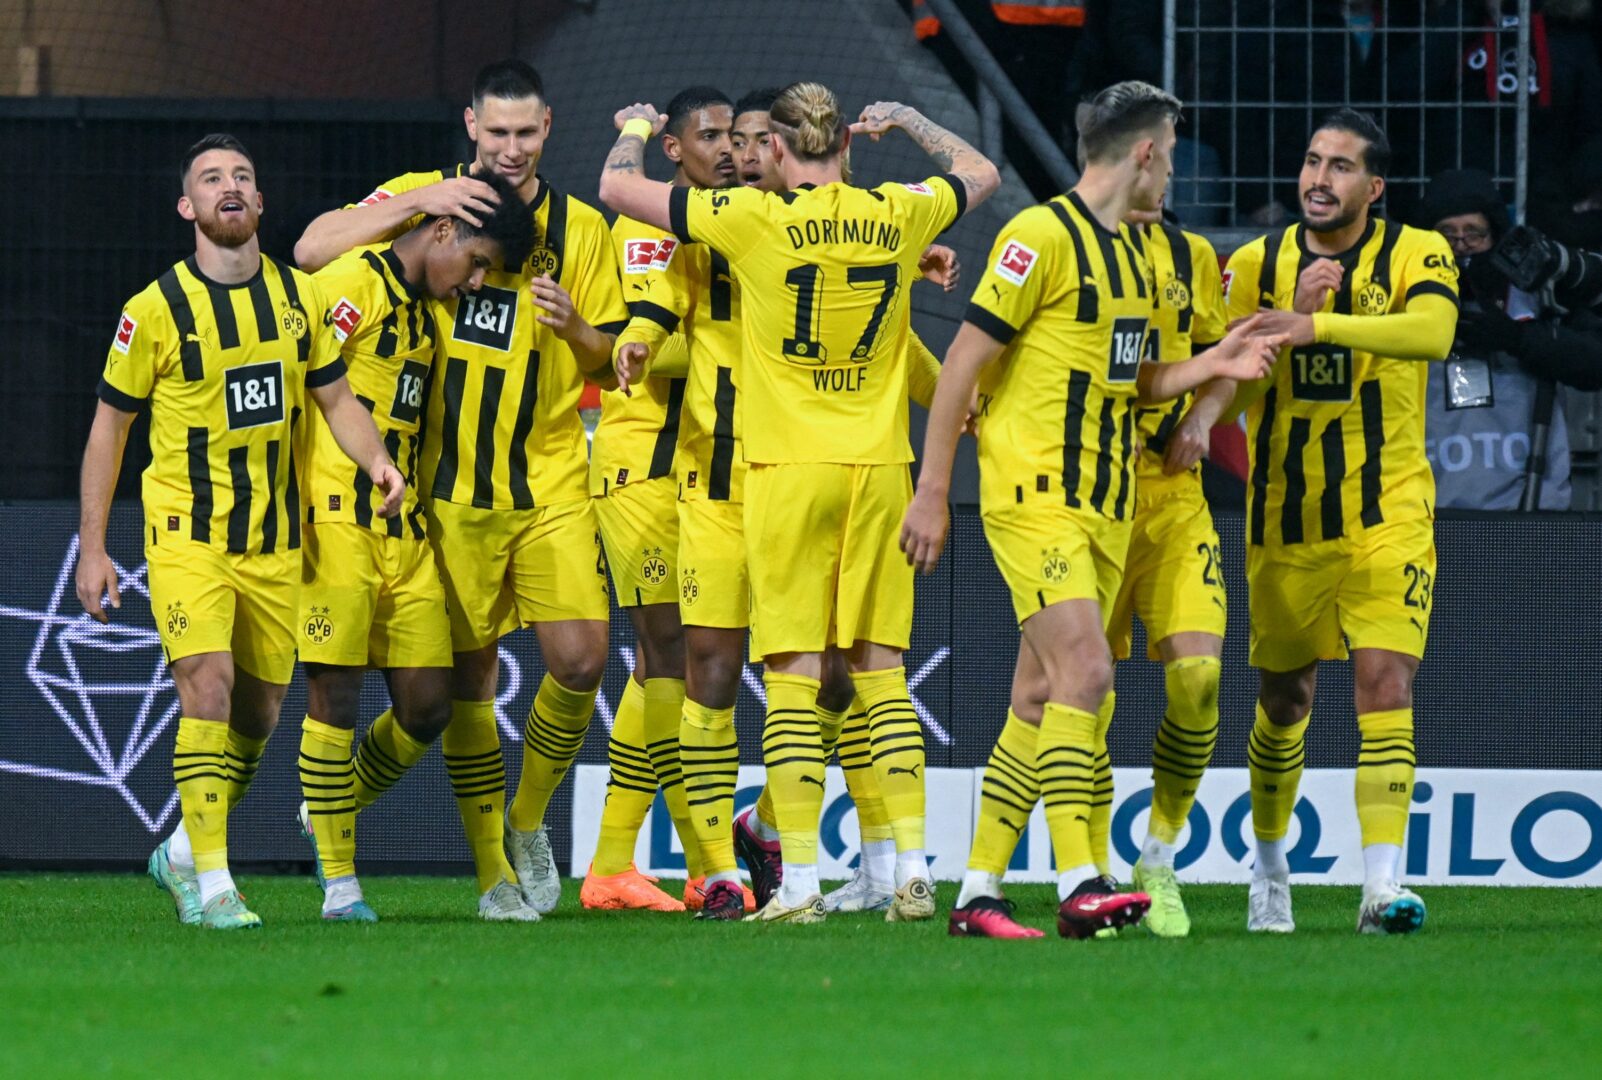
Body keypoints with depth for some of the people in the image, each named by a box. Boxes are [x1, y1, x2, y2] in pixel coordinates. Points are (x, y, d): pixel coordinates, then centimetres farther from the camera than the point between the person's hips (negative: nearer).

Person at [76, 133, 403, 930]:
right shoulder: (155, 310, -8)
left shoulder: (299, 296, 4)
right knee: (208, 685, -20)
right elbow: (110, 424, 0)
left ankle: (184, 851, 31)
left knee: (258, 710, 10)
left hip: (274, 541, 5)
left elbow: (334, 396, 13)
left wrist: (375, 460, -8)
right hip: (185, 532, -5)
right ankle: (210, 884, -18)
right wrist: (92, 547, -3)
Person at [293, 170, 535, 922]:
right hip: (338, 521, -8)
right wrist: (291, 513, -19)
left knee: (427, 705, 3)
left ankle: (333, 816, 26)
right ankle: (339, 881, 1)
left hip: (404, 530, 8)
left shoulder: (424, 309, 19)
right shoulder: (351, 285, -8)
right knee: (335, 692, -5)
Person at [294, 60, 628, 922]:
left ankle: (528, 819, 13)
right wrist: (416, 203, -20)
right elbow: (312, 249, -10)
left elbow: (610, 363, 9)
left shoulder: (580, 229, 5)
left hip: (550, 484, 1)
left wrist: (575, 327, -13)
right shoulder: (423, 198, 2)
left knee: (580, 657, -11)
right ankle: (493, 870, 9)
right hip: (452, 485, -1)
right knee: (468, 673, 2)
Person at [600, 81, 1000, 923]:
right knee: (881, 671, 8)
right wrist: (906, 121, 39)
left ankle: (800, 881, -6)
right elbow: (980, 174, 25)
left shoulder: (757, 220, -8)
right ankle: (913, 872, 4)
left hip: (790, 466, -3)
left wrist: (634, 131, 20)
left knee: (793, 678, -2)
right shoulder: (897, 215, 3)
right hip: (880, 466, 3)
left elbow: (618, 188, 0)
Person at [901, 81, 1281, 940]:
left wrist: (1209, 368, 7)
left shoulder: (1131, 254, 16)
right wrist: (932, 492, -12)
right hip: (1034, 495, -9)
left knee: (1041, 698, 7)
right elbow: (964, 363, -11)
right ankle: (1079, 886, -22)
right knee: (1086, 675, -19)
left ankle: (978, 891, 11)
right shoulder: (1043, 236, -11)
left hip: (1103, 506, 9)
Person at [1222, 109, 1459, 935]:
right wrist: (1283, 321, -20)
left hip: (1387, 516, -3)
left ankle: (1382, 886, -22)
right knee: (1284, 698, 13)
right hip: (1284, 517, 3)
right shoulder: (1257, 264, 3)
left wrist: (1318, 324, -37)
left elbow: (1432, 331, -27)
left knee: (1385, 683, -17)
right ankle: (1268, 861, 35)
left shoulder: (1414, 254, -5)